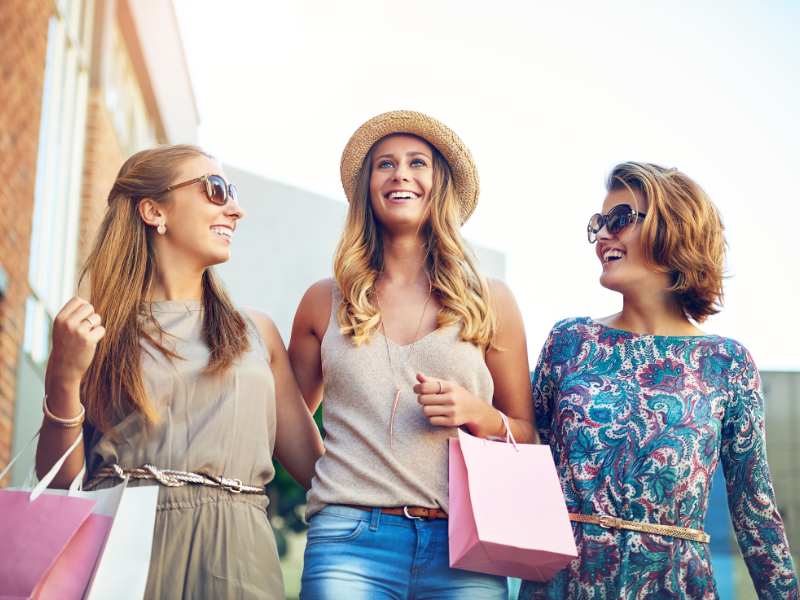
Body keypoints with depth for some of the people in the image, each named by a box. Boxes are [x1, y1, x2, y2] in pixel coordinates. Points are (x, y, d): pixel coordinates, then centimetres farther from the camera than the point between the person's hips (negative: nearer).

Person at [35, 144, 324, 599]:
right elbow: (60, 480, 2)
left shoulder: (258, 334, 12)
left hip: (236, 554, 2)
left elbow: (313, 462, 12)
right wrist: (64, 381, -11)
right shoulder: (98, 329, 5)